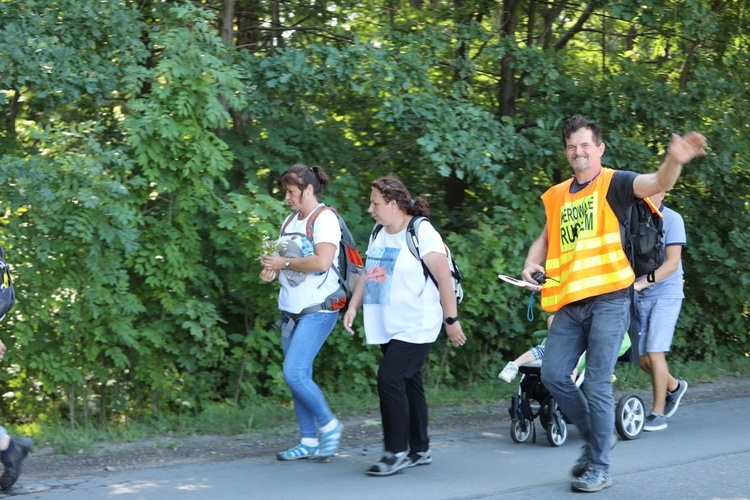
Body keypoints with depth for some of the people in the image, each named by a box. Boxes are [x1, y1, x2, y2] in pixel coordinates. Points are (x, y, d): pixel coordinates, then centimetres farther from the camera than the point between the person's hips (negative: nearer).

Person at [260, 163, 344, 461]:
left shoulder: (324, 219, -10)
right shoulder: (291, 221, 16)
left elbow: (322, 261, -23)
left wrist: (284, 263, -14)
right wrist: (272, 271, 4)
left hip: (317, 309, -9)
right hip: (291, 310, 9)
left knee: (294, 373, -16)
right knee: (298, 377, 8)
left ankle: (329, 425, 2)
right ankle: (309, 441, 15)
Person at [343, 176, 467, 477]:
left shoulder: (421, 233, -12)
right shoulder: (379, 235, 12)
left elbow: (444, 278, -14)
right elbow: (369, 274, 20)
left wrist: (451, 320, -14)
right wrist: (354, 306, 8)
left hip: (416, 326, -8)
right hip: (389, 328, 8)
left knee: (389, 379, -16)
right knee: (408, 384, 11)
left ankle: (396, 452, -8)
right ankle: (420, 450, 20)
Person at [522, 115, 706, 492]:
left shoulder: (614, 184, -3)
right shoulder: (557, 196, 13)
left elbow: (658, 183, -22)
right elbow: (547, 238, 28)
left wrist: (674, 162, -44)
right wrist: (531, 264, 7)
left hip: (608, 301, -6)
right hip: (570, 303, 6)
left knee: (597, 385, -6)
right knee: (553, 374, 2)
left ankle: (599, 467, 4)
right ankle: (595, 437, 24)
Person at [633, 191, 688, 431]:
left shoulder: (671, 219, -9)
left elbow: (672, 263, -16)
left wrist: (641, 283, -27)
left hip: (666, 294, -5)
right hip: (640, 297, 5)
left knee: (654, 352, -11)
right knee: (642, 358, 5)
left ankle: (658, 413, 0)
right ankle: (675, 386, 33)